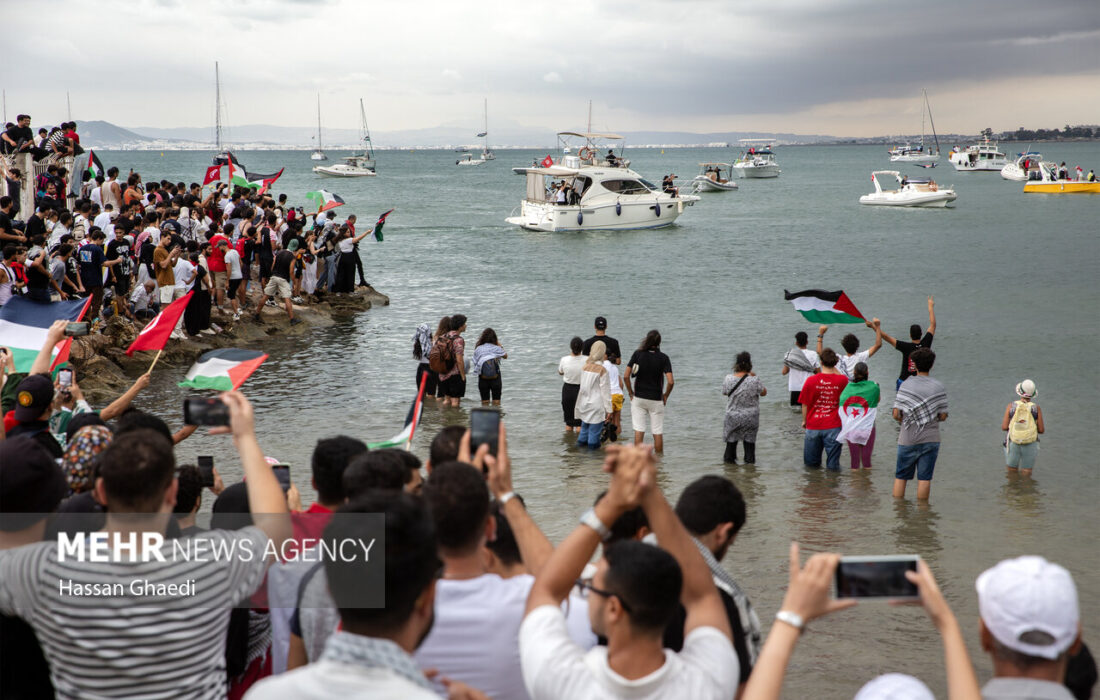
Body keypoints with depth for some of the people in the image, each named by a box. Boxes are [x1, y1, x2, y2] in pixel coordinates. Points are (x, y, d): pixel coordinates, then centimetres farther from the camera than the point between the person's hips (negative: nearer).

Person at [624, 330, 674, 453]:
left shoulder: (637, 354, -5)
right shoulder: (663, 358, -8)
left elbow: (626, 376, -8)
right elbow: (670, 381, -16)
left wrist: (631, 393, 4)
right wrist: (665, 395, 1)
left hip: (638, 398, 1)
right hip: (656, 400, -1)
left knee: (638, 431, 4)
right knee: (658, 433, 7)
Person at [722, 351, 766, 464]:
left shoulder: (729, 379, -13)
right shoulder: (754, 380, -19)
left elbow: (724, 392, 4)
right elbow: (763, 393, -2)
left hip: (733, 416, 2)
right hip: (750, 417, -1)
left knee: (731, 439, 16)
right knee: (749, 439, 13)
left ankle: (729, 459, 25)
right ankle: (749, 459, 19)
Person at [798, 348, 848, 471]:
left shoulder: (811, 381, -8)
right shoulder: (842, 380, -8)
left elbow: (805, 404, 1)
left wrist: (804, 420, 16)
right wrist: (835, 369, 10)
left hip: (813, 425, 0)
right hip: (833, 426, 0)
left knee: (811, 463, 17)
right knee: (833, 466, 5)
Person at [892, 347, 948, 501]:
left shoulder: (906, 385, -6)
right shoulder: (938, 387, -3)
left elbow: (896, 414, -10)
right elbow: (943, 416, -2)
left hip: (908, 440, 0)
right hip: (930, 439, 1)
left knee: (901, 477, 11)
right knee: (924, 478, 4)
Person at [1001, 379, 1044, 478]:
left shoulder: (1011, 406, -8)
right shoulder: (1036, 408, -8)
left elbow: (1004, 427, -11)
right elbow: (1041, 430, -6)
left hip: (1013, 445, 0)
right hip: (1030, 446, 0)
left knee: (1012, 474, 18)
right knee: (1026, 476, 12)